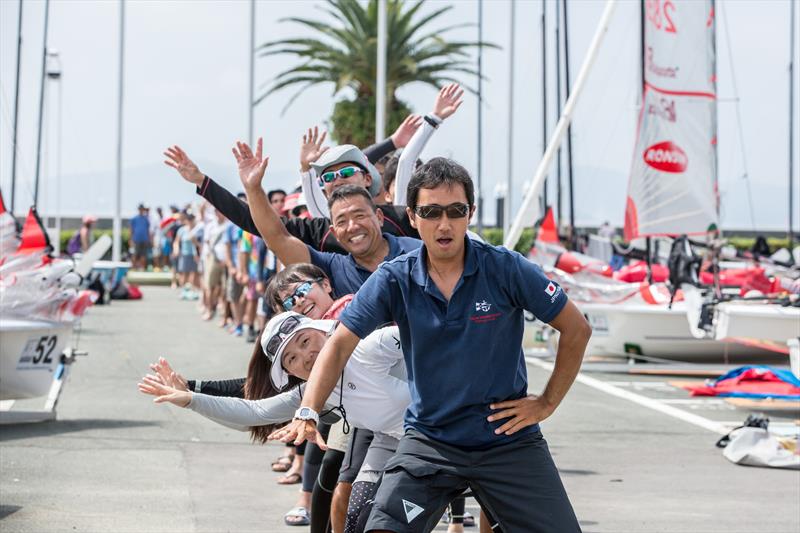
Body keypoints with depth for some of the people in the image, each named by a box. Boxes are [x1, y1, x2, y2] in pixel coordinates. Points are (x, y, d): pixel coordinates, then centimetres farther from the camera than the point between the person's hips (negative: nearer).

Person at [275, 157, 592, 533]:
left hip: (508, 440, 0)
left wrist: (547, 403, -1)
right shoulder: (394, 279, -6)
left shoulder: (506, 269, -10)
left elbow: (576, 330, -1)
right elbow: (339, 345, -8)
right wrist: (307, 413, -22)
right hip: (428, 439, 1)